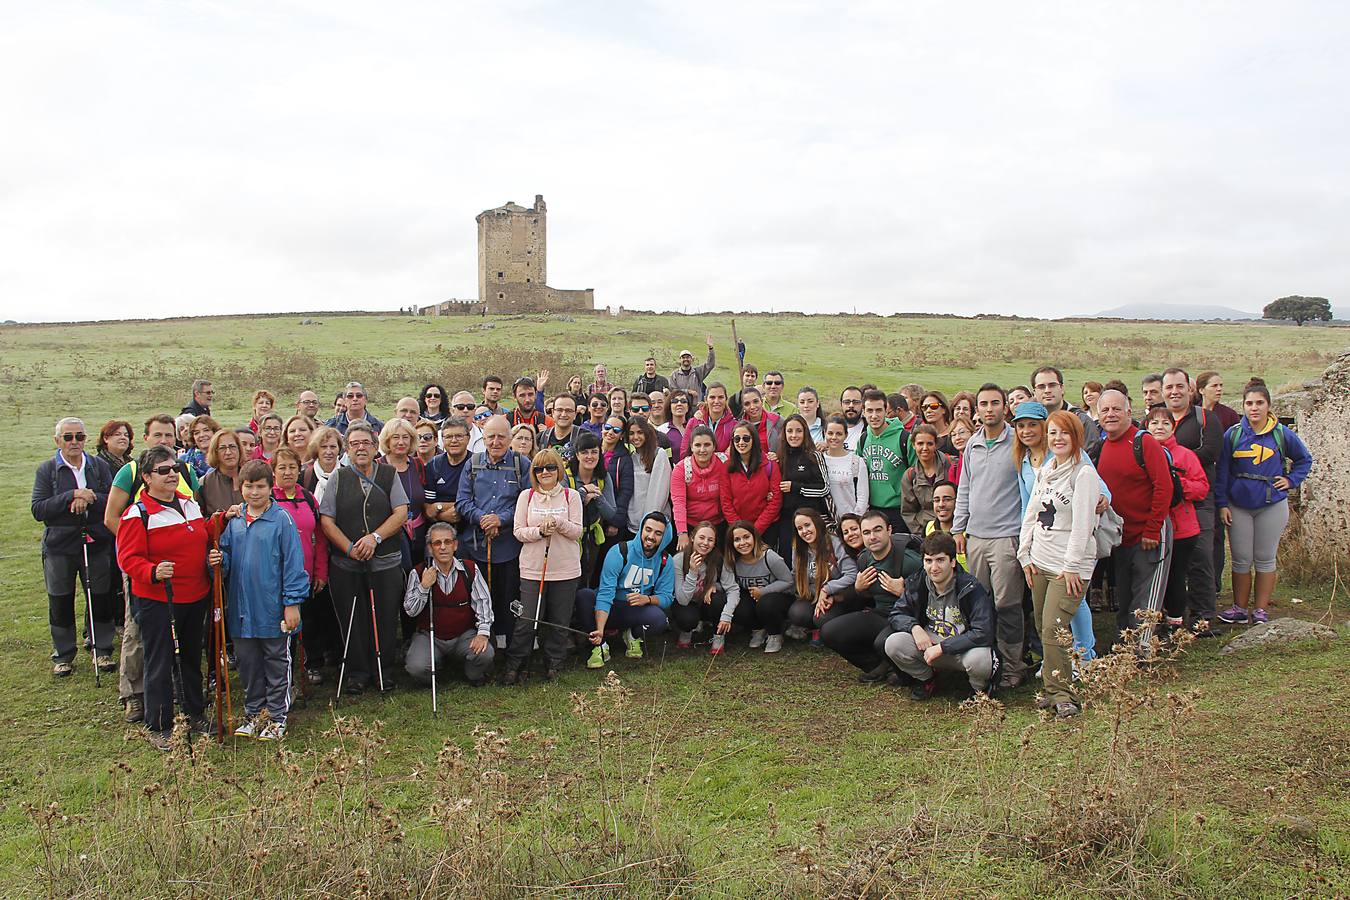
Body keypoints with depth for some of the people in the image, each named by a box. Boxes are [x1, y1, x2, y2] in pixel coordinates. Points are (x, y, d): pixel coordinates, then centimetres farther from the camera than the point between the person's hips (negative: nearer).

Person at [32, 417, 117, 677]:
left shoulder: (99, 466, 5)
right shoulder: (46, 469, 0)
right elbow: (37, 509, -10)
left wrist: (90, 499, -19)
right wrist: (71, 496, -20)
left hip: (96, 544, 1)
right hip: (59, 547, -1)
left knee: (101, 599, 5)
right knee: (61, 603, 8)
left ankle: (102, 650, 20)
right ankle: (63, 654, 23)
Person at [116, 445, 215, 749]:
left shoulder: (190, 504, 9)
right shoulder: (137, 514, -13)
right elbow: (128, 558, -16)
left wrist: (212, 558, 0)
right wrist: (153, 572, -34)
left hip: (195, 597, 7)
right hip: (156, 601, -7)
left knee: (191, 657, 19)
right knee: (159, 664, 3)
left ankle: (194, 714, 35)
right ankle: (158, 727, 17)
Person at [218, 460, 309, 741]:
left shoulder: (282, 519, -10)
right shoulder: (235, 520, 5)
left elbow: (293, 562, -10)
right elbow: (226, 555, 13)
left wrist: (292, 603, -12)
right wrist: (218, 560, -12)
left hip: (273, 609, -5)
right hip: (242, 609, 5)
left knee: (277, 664, 8)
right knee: (248, 664, 16)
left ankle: (276, 717, 20)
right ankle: (253, 713, 31)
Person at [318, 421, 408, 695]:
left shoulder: (390, 474, 6)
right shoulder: (338, 477, 6)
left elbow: (401, 513, -2)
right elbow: (326, 519, 0)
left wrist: (374, 538, -14)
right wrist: (350, 547, -12)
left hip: (386, 562, 0)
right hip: (346, 564, 0)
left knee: (385, 619, 4)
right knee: (351, 620, 6)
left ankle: (384, 669, 21)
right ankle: (357, 672, 21)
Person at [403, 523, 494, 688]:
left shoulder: (470, 569, 0)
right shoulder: (418, 573, -2)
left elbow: (482, 601, -1)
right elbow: (410, 611, -2)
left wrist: (483, 632, -13)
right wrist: (424, 587, -17)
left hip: (464, 635, 0)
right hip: (429, 636, 0)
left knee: (485, 655, -28)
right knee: (416, 668, -26)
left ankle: (473, 676, 8)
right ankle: (439, 664, 11)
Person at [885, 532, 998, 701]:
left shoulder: (972, 589, -19)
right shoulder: (917, 584, -4)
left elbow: (983, 634, -26)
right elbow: (896, 615, 3)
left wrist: (941, 647, -27)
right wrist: (914, 627, -20)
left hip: (964, 650, -4)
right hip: (931, 645, 4)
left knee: (979, 659, -39)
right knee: (893, 644, -21)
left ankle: (979, 687, 1)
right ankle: (926, 679, 9)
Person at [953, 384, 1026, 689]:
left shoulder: (1018, 442, -5)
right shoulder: (972, 444, 13)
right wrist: (958, 528, 14)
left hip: (1006, 535, -6)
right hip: (975, 535, 6)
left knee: (1006, 605, -3)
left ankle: (1012, 667, 7)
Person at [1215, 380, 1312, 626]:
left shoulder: (1282, 434, -2)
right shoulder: (1232, 435, -2)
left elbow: (1304, 459, 15)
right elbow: (1221, 471, 0)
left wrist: (1291, 480, 1)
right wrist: (1222, 504, -4)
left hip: (1272, 507, 0)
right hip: (1238, 506, 0)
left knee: (1265, 559, 6)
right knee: (1241, 560, 5)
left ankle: (1260, 610, 14)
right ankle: (1240, 608, 14)